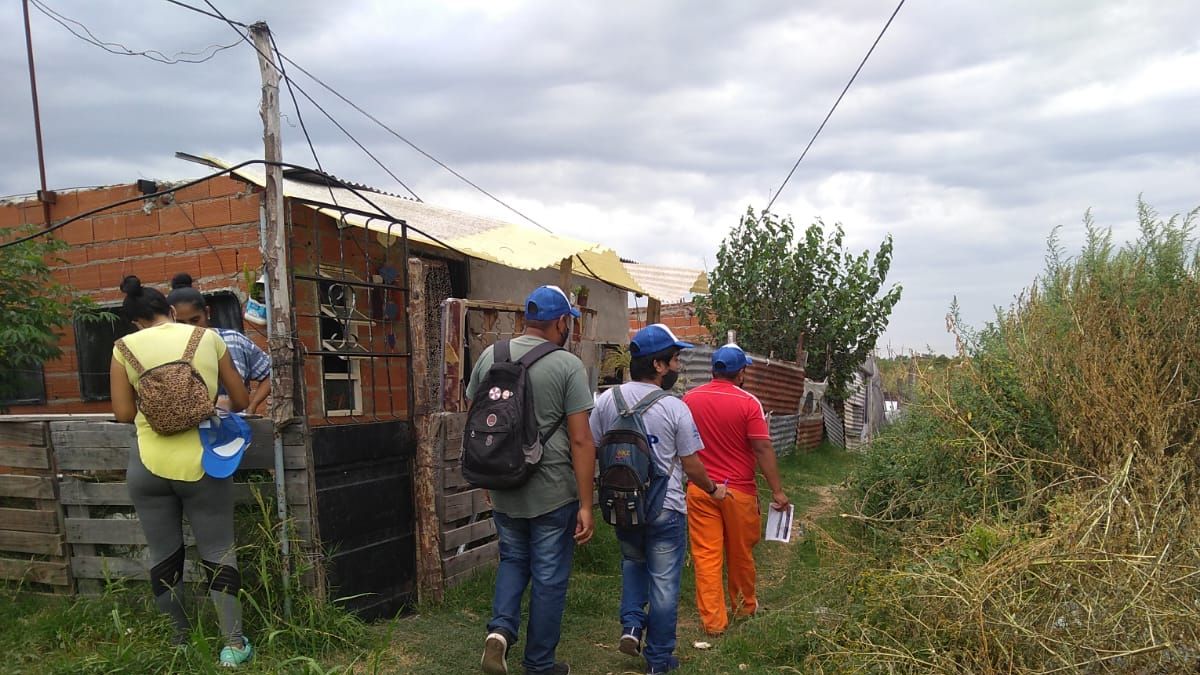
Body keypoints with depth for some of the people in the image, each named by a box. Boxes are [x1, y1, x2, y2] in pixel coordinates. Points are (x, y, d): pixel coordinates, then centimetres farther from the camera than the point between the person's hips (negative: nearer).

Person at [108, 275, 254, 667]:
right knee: (218, 553, 8)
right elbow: (241, 401, 7)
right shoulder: (208, 338, 2)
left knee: (163, 555, 15)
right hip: (201, 462, -1)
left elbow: (123, 413, 1)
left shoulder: (126, 347, 1)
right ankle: (233, 645, 11)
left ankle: (179, 642, 27)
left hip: (149, 464, 1)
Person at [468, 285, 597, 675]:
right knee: (549, 578, 11)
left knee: (512, 560, 25)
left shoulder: (489, 357, 2)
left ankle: (500, 629, 6)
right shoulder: (568, 365, -12)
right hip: (553, 493, -4)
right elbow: (580, 439, -15)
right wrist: (585, 505, -10)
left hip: (503, 489, 4)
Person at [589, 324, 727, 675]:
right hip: (665, 509, -4)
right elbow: (691, 466, -8)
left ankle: (631, 625, 14)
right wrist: (713, 490, 11)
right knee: (664, 582, 10)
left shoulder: (606, 400, -6)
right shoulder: (675, 409, -15)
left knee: (632, 563, 28)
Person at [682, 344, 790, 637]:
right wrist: (777, 491, -10)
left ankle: (712, 620, 8)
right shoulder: (748, 403, -12)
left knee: (706, 555, 5)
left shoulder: (689, 399, -1)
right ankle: (744, 606, 36)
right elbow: (763, 449, -15)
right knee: (740, 553, 17)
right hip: (738, 490, -2)